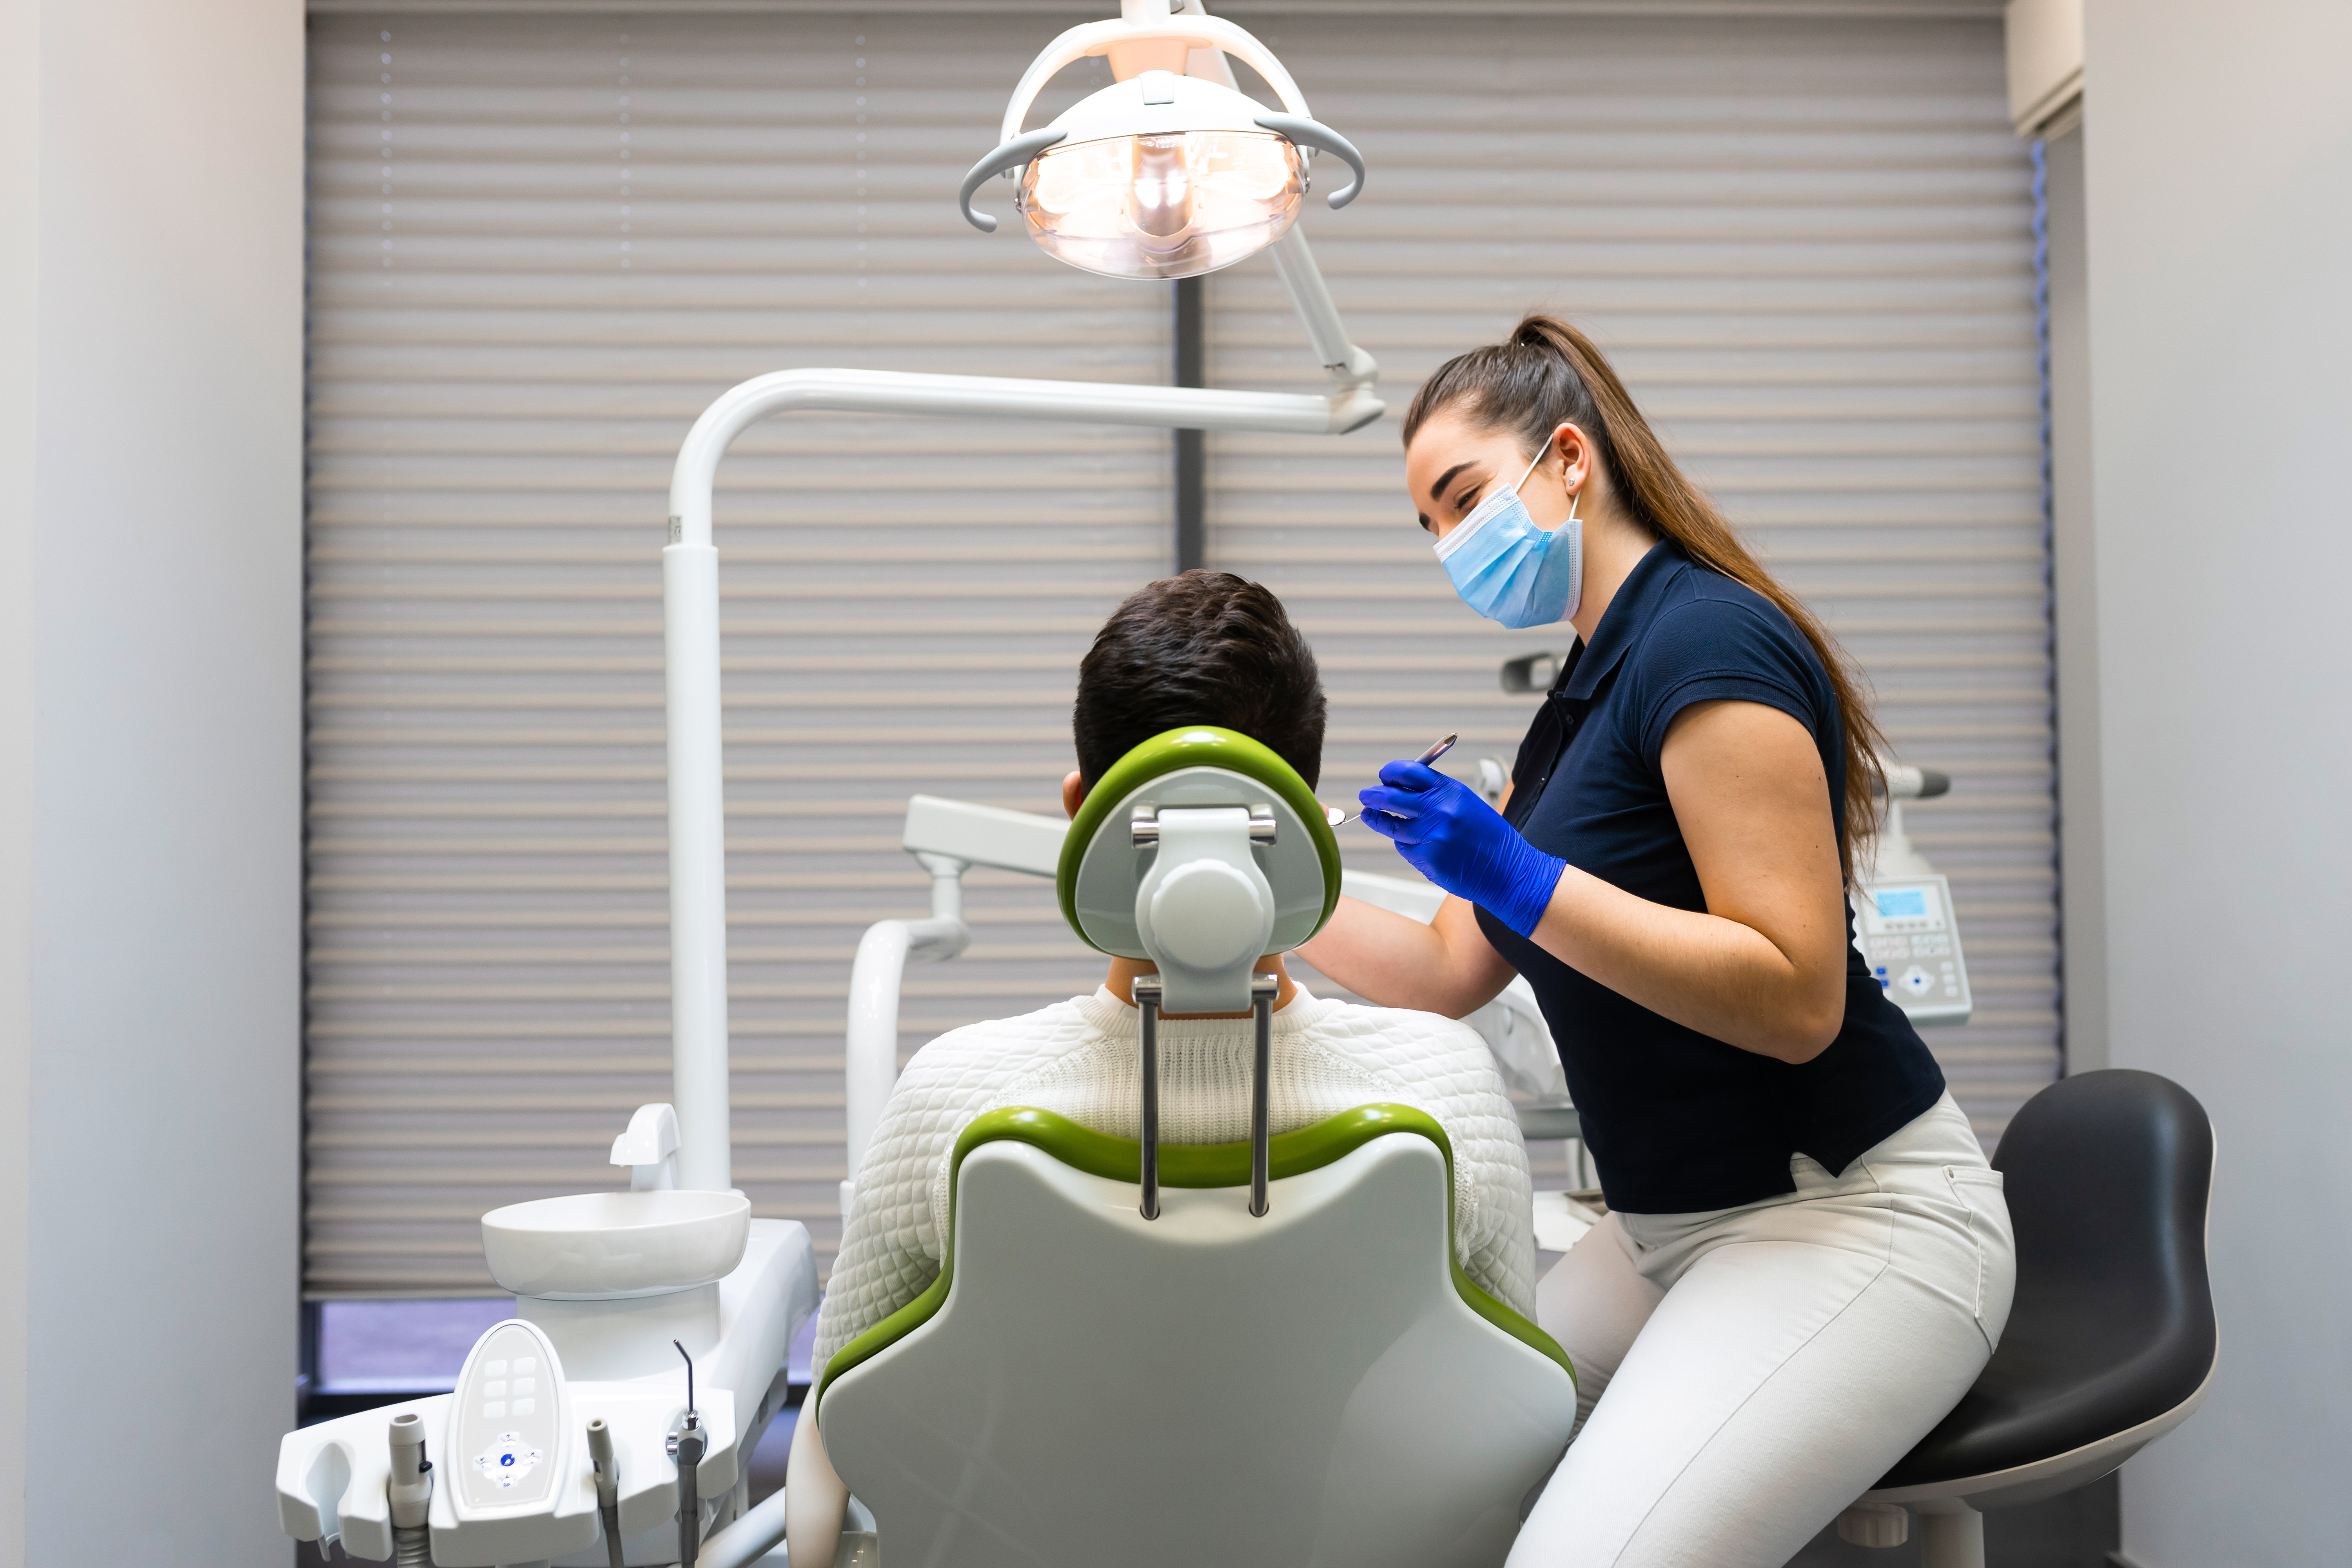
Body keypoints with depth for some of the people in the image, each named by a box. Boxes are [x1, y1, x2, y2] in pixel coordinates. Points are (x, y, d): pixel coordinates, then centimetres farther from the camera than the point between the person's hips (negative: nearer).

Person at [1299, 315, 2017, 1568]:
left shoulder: (1708, 640, -15)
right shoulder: (1575, 706, 14)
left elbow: (1796, 1000, -22)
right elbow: (1447, 971, 16)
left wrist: (1519, 880, -26)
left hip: (1850, 1215, -9)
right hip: (1671, 1227, 9)